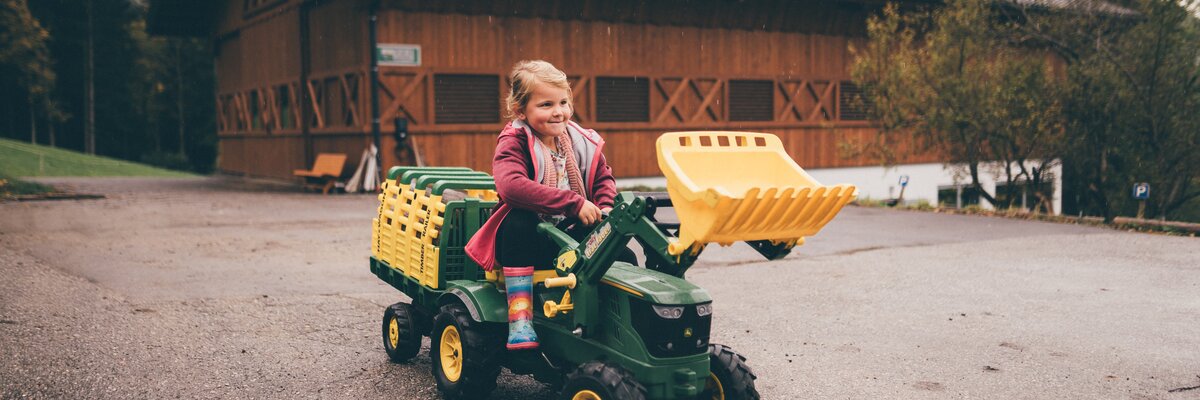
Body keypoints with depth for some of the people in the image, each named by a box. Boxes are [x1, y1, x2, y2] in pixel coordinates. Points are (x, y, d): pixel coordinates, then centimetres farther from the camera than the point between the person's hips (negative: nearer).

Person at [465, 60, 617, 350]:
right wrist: (573, 203, -36)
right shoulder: (514, 142, -13)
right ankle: (520, 315, -35)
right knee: (518, 220, -37)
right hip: (530, 236, -4)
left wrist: (606, 208, -8)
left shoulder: (582, 142, 4)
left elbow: (604, 178, 16)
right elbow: (512, 185, -33)